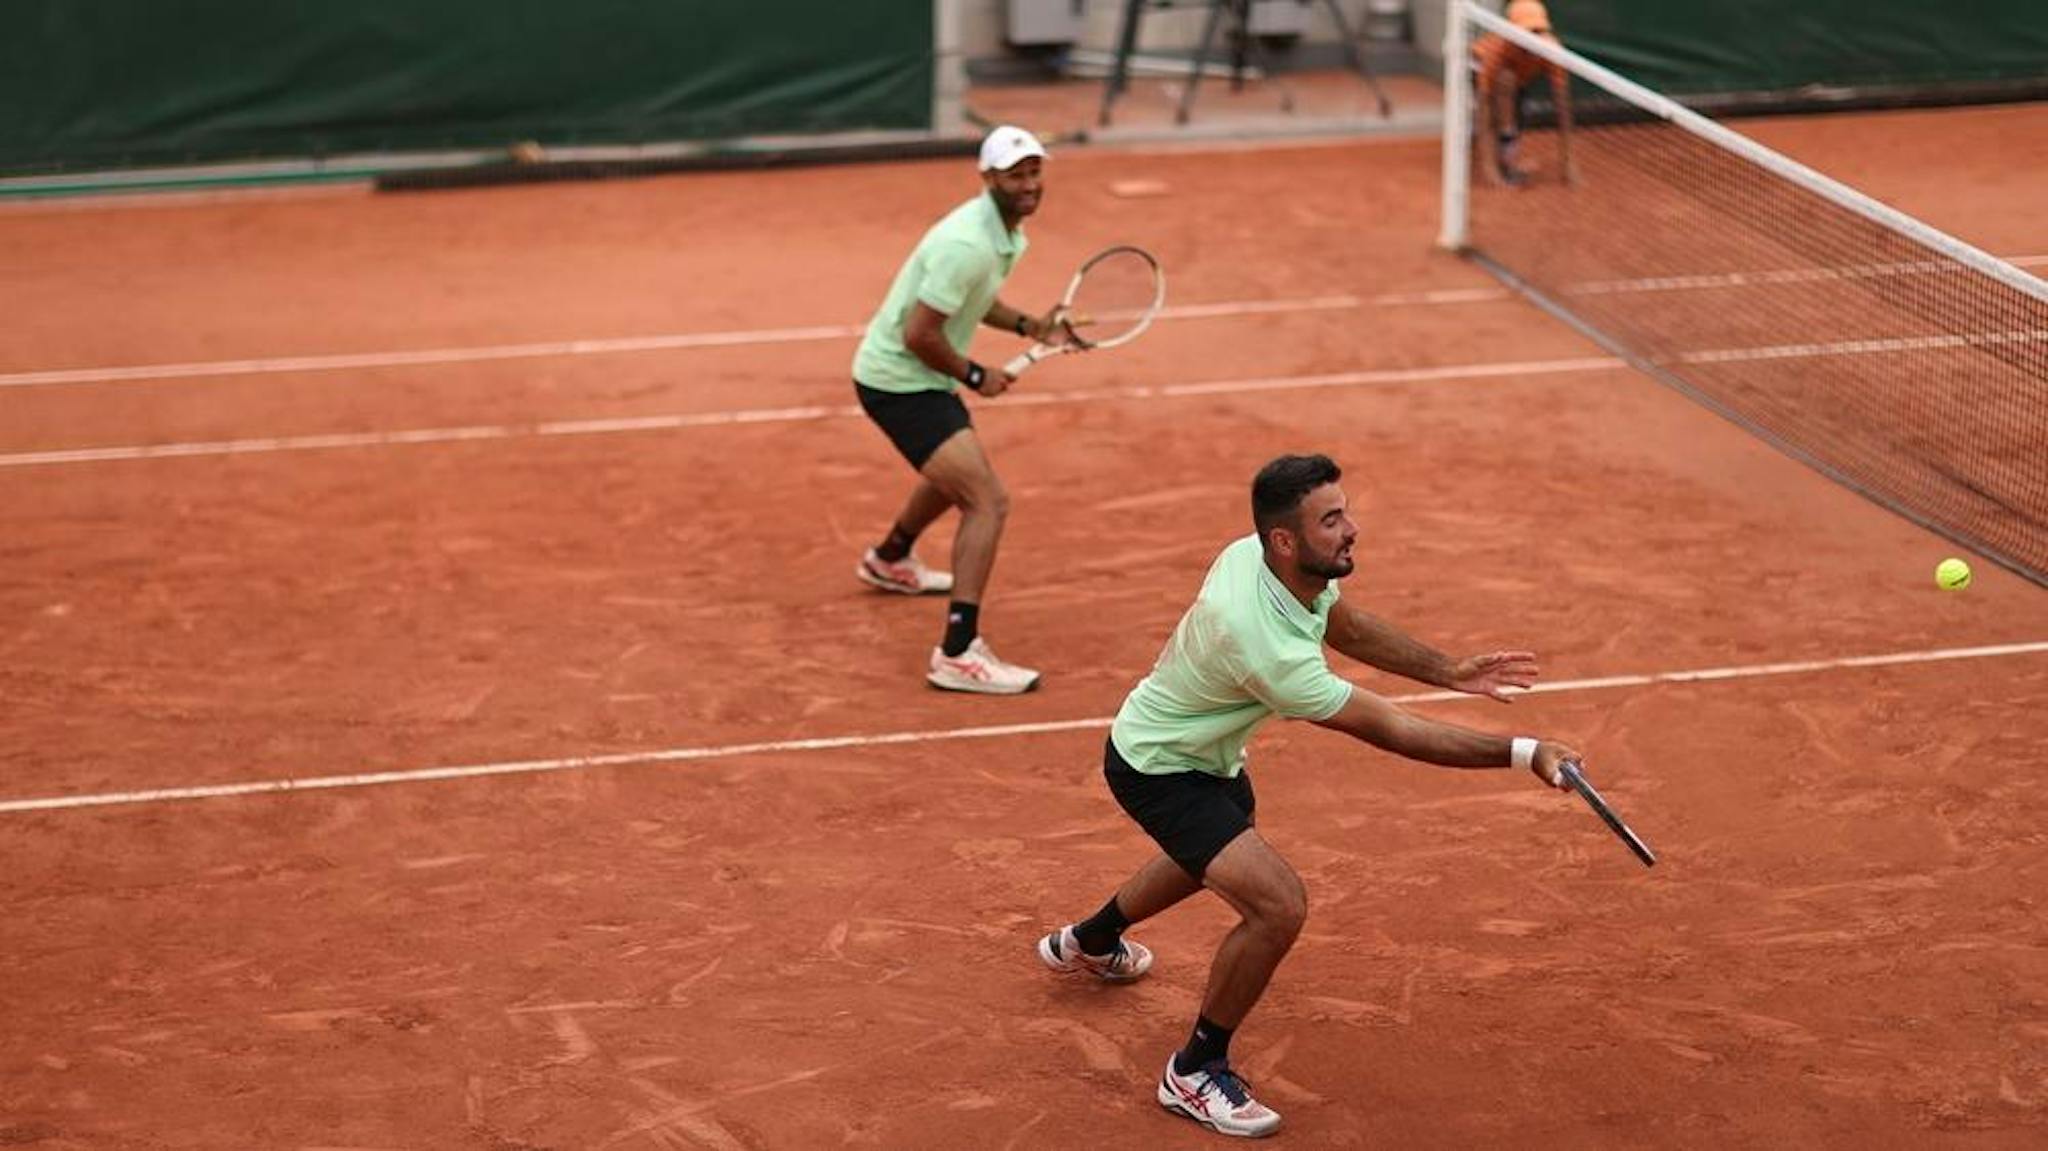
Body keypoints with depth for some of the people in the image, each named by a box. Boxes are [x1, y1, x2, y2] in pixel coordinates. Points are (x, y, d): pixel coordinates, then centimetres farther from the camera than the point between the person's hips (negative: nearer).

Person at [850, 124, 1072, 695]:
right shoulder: (968, 244, -28)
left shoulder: (1005, 232, 4)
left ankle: (889, 559, 63)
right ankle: (959, 653, -23)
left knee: (955, 475, 36)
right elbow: (920, 335, -28)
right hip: (899, 382, -11)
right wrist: (975, 376, -13)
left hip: (920, 377, 11)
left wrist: (1026, 324, 5)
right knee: (988, 501, -19)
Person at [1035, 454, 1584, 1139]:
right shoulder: (1268, 646, -42)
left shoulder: (1259, 555, -17)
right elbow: (1390, 730, -35)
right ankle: (1196, 1072, -1)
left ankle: (1089, 943, 64)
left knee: (1212, 854, 37)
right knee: (1279, 905, -23)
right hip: (1156, 769, -10)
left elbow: (1346, 627, 4)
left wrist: (1450, 671, -6)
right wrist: (1524, 754, -34)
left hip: (1202, 751, 10)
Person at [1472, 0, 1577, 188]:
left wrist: (1566, 162, -31)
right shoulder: (1499, 48, -40)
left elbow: (1563, 106, -29)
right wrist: (1488, 163, -48)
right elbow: (1485, 107, -43)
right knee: (1505, 79, -35)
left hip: (1517, 80, 4)